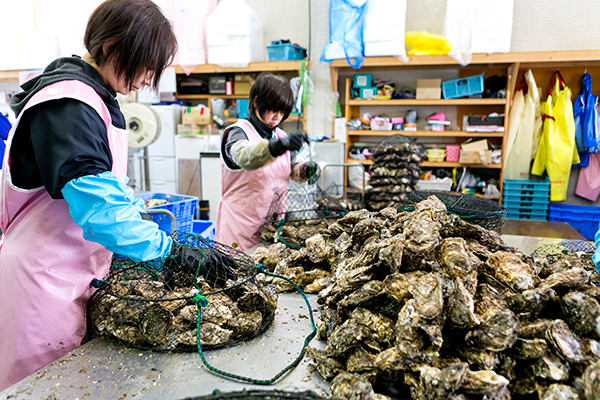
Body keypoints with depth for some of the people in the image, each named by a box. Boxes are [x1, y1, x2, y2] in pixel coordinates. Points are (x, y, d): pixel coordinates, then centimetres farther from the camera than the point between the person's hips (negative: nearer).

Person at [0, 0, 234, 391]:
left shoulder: (96, 98, 11)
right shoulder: (65, 106, -21)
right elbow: (95, 204, -31)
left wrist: (141, 215, 4)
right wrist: (174, 253, -29)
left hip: (79, 268, 9)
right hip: (45, 274, -9)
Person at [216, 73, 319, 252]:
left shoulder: (281, 136, 12)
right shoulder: (238, 132, -10)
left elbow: (289, 169, 20)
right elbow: (243, 156, -33)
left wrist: (303, 171, -3)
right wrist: (278, 145, -49)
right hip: (243, 222, -6)